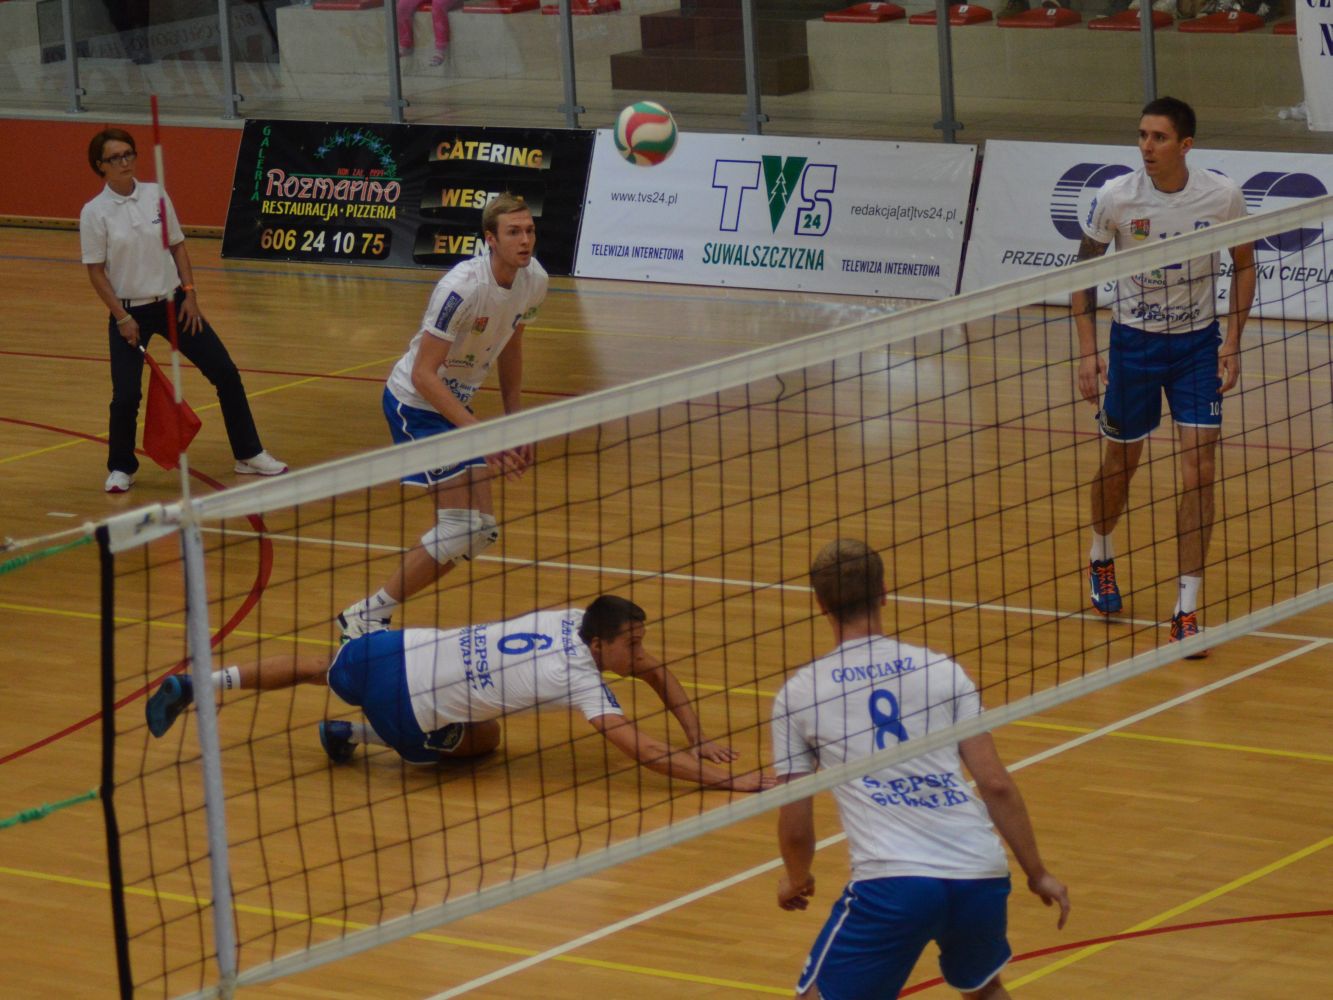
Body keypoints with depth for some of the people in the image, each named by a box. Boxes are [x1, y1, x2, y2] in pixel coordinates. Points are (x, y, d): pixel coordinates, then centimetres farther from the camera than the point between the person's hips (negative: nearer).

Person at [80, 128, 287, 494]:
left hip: (172, 302, 4)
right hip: (130, 312, -4)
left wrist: (189, 294, -1)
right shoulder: (94, 213, -11)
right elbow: (96, 272, -8)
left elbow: (178, 247, 7)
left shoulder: (156, 195, -1)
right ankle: (121, 469, 14)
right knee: (126, 395, -10)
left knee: (226, 374, 2)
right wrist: (121, 317, -13)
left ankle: (249, 455, 15)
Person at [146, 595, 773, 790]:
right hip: (409, 704, -6)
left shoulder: (575, 621, 3)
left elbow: (657, 673, 17)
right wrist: (729, 780, -24)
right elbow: (644, 753, -25)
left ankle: (201, 683, 27)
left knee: (316, 670, 30)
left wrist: (697, 739, 11)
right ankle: (356, 737, 14)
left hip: (398, 649, 6)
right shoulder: (580, 679, -20)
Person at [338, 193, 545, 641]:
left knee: (480, 530, 7)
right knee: (463, 526, -16)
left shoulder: (534, 280, -4)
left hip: (456, 403, 9)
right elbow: (423, 374, -28)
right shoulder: (463, 287, -28)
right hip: (415, 403, -9)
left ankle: (374, 612, 15)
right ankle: (364, 617, -7)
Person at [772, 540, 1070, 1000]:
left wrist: (796, 879, 31)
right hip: (982, 875, 4)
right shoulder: (942, 670, 12)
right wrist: (1037, 873, 16)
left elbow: (794, 825, 11)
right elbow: (997, 785, 7)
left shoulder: (798, 694, 8)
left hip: (892, 882, -4)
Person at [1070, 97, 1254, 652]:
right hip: (1133, 340, 0)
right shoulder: (1115, 197, -14)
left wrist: (1232, 343, -4)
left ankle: (1187, 608, -3)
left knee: (1199, 471, -8)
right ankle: (1101, 555, 44)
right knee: (1119, 464, 13)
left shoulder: (1223, 196, -13)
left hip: (1198, 344, 0)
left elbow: (1244, 264, 4)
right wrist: (1087, 351, -7)